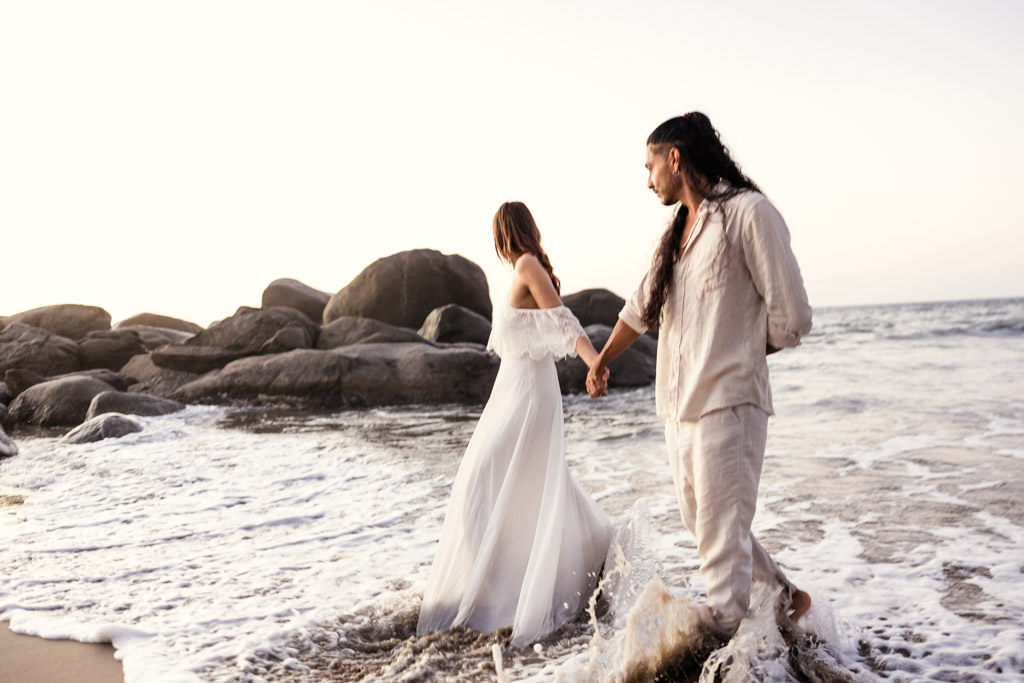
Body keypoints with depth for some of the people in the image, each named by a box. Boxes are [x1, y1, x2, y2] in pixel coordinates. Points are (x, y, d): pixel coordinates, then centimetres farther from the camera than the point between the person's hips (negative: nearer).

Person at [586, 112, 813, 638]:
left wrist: (737, 351, 6)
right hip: (678, 405, 8)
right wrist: (600, 362, 39)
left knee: (720, 537, -5)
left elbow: (791, 319, -9)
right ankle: (784, 596, 34)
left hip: (727, 403, -8)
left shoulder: (748, 212, -8)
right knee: (703, 524, 15)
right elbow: (641, 306, 29)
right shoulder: (679, 229, 16)